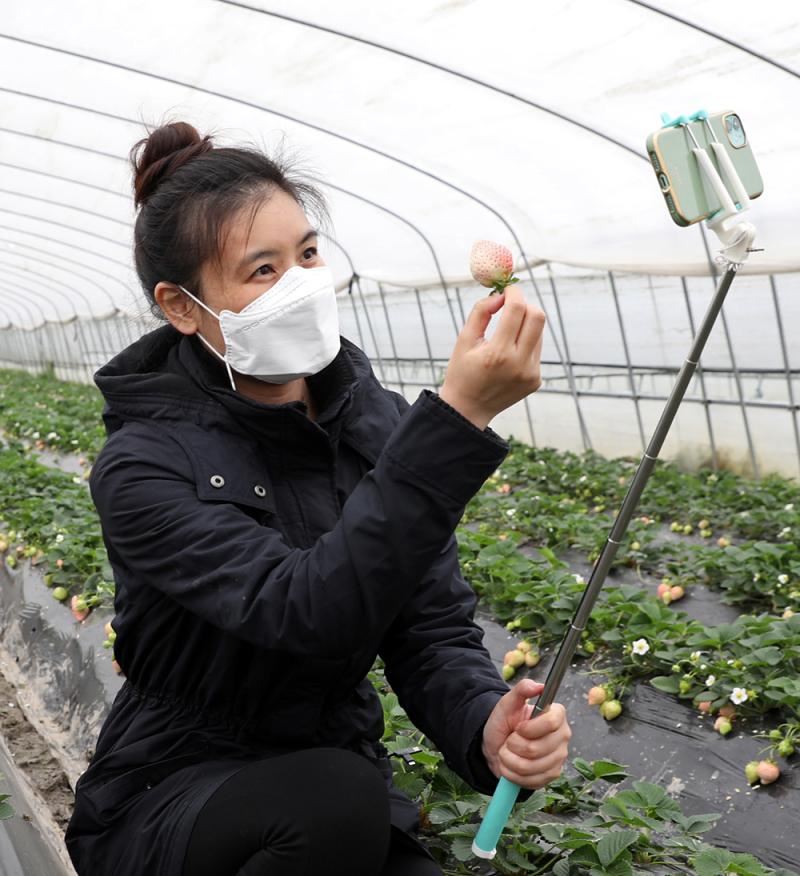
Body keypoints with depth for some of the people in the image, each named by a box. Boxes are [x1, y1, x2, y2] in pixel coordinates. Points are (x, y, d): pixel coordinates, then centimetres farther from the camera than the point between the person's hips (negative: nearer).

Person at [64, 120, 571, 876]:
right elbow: (308, 612, -34)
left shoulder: (378, 423, -6)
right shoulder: (144, 466, -19)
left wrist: (485, 727, -29)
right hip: (168, 804, -3)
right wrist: (459, 417, -41)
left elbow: (433, 628, -7)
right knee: (340, 793, -33)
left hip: (336, 798, 3)